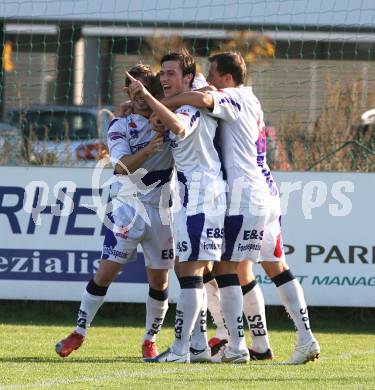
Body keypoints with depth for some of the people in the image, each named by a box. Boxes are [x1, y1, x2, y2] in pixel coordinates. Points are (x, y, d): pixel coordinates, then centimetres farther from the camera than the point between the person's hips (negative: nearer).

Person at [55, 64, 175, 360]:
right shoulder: (120, 127, -3)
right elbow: (122, 166, -17)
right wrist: (149, 149, -34)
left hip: (162, 209, 2)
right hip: (129, 205, -2)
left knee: (159, 279, 3)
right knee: (107, 271, -8)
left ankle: (150, 340, 19)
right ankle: (79, 332, 4)